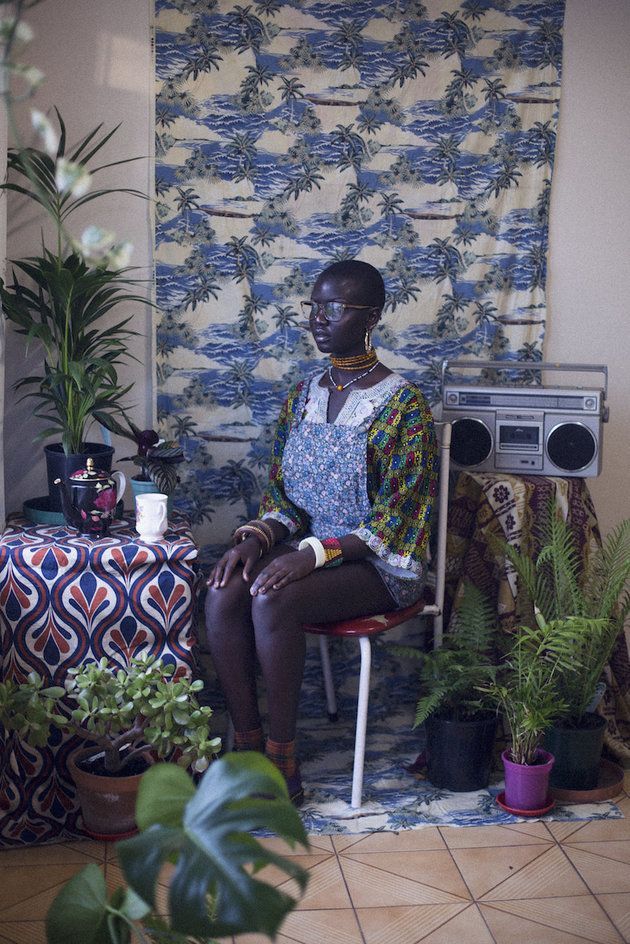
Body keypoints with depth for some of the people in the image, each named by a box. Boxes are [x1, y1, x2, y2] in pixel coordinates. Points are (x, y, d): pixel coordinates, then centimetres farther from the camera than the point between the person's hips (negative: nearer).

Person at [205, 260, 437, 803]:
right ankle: (246, 744, -11)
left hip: (378, 562, -6)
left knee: (273, 600, -32)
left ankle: (281, 760, -16)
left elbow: (392, 519, -16)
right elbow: (281, 493, 11)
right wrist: (256, 538, -10)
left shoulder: (402, 404, -11)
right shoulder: (304, 395, 9)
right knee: (222, 593, -23)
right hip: (305, 546, 6)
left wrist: (315, 553, -26)